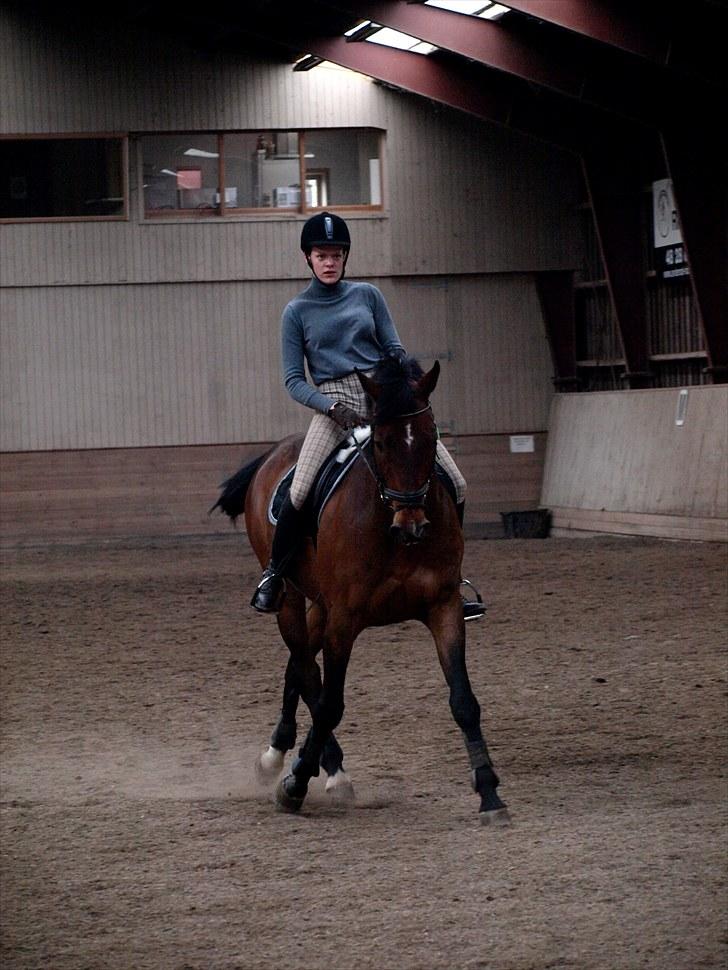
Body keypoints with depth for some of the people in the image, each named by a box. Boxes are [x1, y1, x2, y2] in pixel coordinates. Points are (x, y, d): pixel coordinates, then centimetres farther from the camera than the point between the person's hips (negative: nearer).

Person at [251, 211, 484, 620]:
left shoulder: (367, 295, 13)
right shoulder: (297, 312, 8)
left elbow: (396, 351, 11)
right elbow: (294, 379, 3)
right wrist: (333, 407, -14)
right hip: (333, 404, -3)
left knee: (455, 485, -6)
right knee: (299, 492, -25)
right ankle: (274, 575, -3)